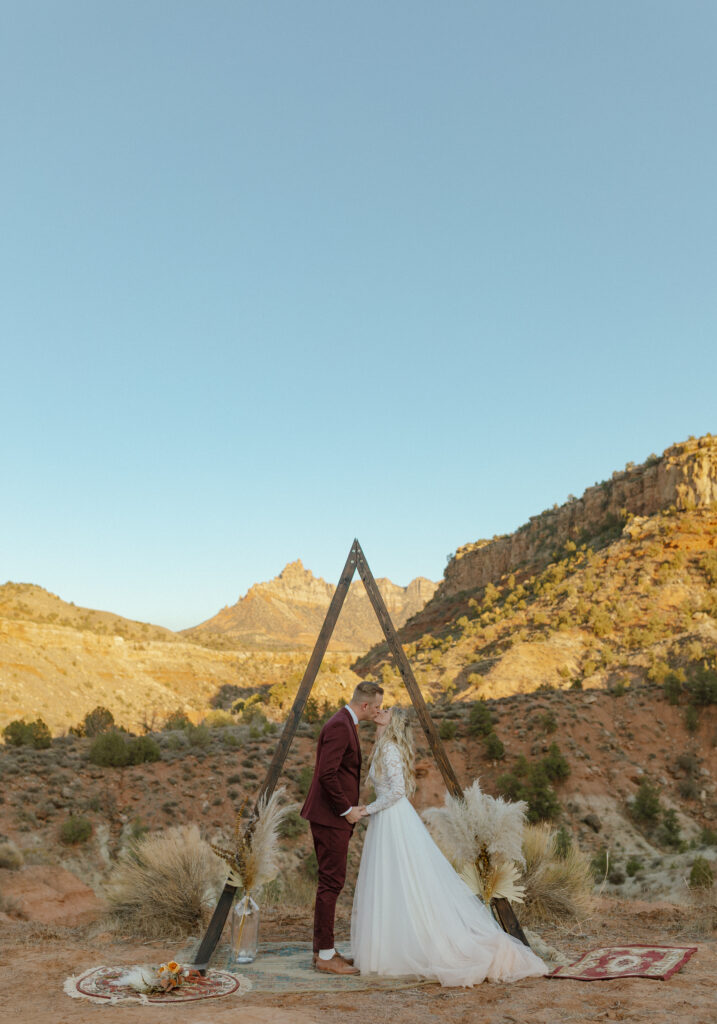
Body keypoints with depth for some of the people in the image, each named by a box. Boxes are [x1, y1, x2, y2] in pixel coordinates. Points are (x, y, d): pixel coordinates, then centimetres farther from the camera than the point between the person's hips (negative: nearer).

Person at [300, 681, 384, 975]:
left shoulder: (345, 724, 14)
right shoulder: (339, 726, -19)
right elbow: (327, 773, -25)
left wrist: (350, 807, 16)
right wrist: (347, 809, -17)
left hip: (334, 816, 11)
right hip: (330, 817, -11)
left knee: (331, 881, 14)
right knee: (331, 882, -5)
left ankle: (324, 950, 22)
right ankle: (325, 956, 2)